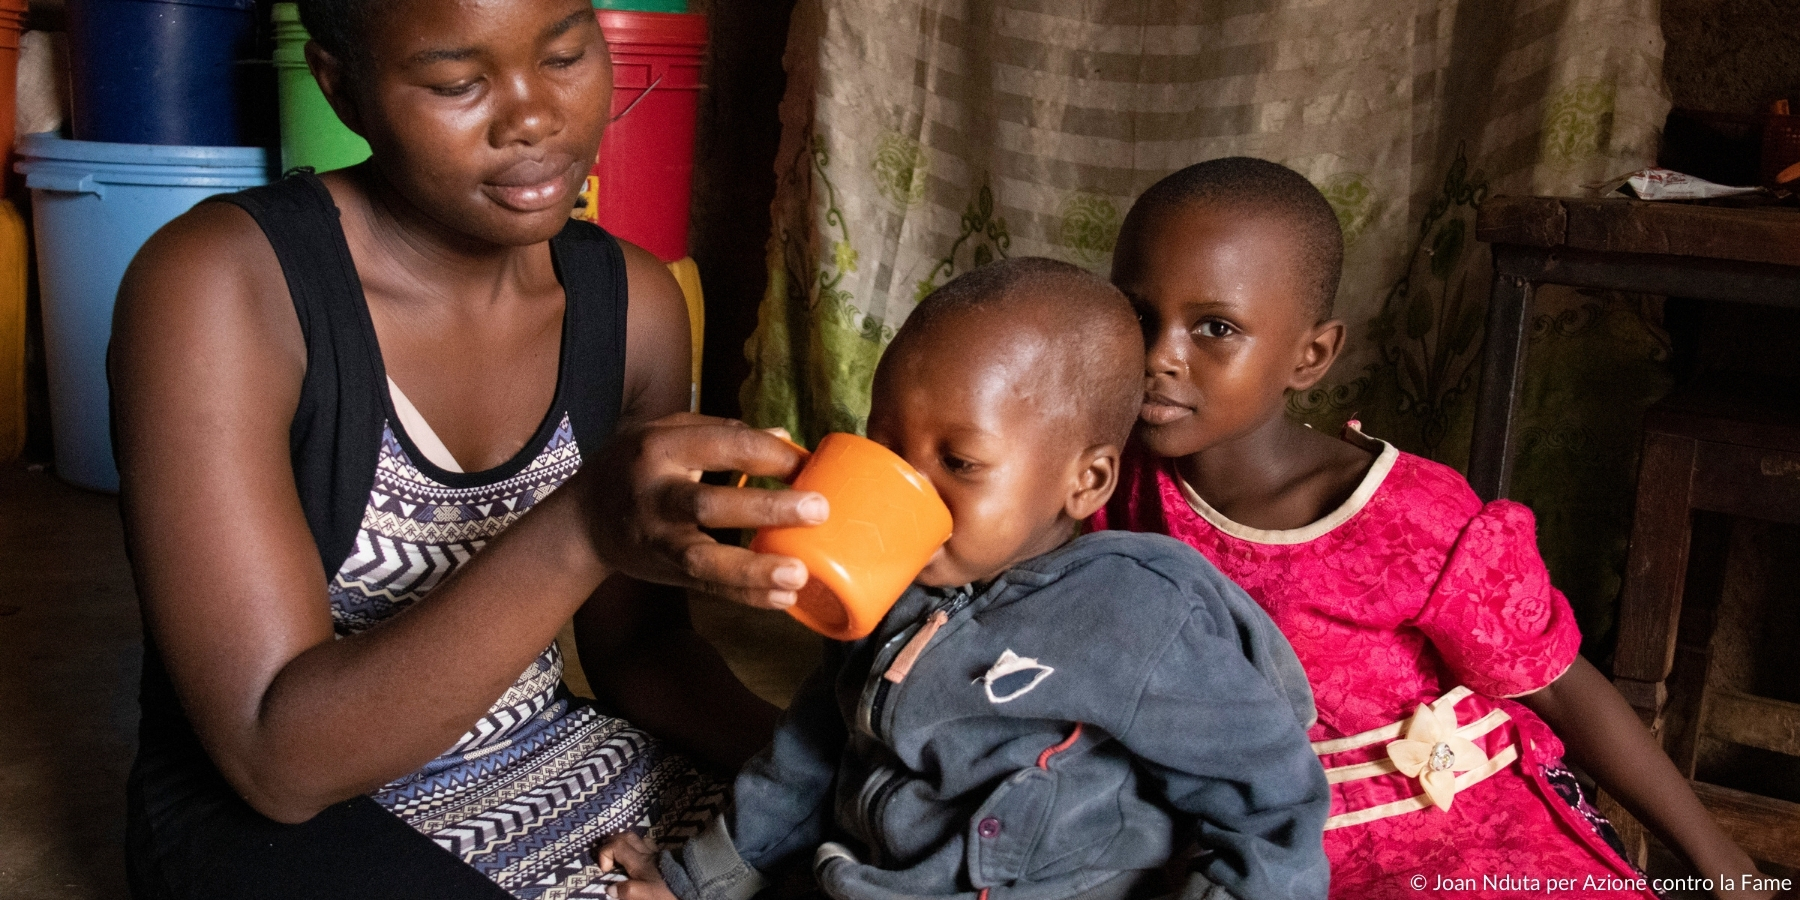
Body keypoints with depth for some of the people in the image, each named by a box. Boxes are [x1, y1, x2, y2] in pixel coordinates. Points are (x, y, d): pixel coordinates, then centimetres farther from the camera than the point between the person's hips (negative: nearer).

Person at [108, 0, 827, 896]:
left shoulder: (631, 301, -3)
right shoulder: (220, 284, -19)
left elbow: (634, 644, 6)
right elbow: (277, 759, -24)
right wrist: (579, 534, -37)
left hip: (552, 758, 5)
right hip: (272, 820, -4)